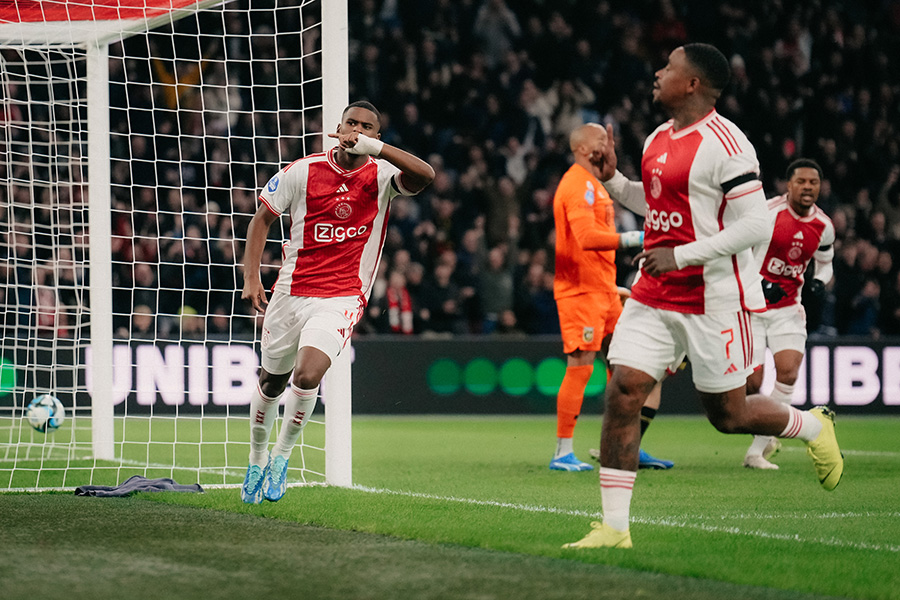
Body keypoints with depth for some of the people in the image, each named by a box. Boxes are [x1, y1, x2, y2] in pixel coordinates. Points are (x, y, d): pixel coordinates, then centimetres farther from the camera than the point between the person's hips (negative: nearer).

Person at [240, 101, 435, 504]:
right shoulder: (303, 171, -4)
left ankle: (282, 456, 0)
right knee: (272, 380, 14)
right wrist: (251, 278, -3)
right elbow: (263, 218, 7)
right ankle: (257, 460, 39)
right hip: (291, 291, 2)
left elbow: (425, 175, -27)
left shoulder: (381, 175, -6)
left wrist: (374, 147, -37)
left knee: (308, 375, -23)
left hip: (342, 299, -2)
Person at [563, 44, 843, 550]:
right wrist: (612, 179, 13)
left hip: (715, 299, -7)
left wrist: (681, 255, -20)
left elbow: (755, 226, -19)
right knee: (622, 395, -6)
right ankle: (614, 528, -3)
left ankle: (814, 427, 36)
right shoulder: (658, 139, 11)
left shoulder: (725, 144, -16)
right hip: (654, 296, 7)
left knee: (729, 414, 5)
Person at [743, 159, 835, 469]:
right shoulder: (768, 212, -14)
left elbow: (825, 264, 20)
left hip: (788, 308, 4)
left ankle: (756, 450, -5)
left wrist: (819, 281, -2)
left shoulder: (824, 227, 2)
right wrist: (758, 284, -19)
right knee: (752, 382, -11)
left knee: (788, 371, -15)